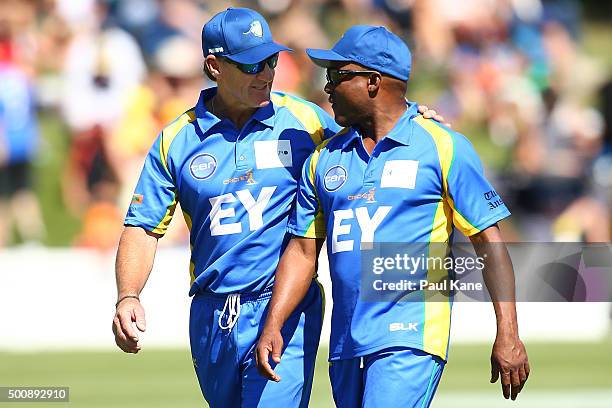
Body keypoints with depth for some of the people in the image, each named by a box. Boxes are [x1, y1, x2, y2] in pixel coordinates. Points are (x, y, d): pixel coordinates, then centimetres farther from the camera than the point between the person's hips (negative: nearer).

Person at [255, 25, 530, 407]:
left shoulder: (444, 147, -1)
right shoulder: (325, 158, 15)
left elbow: (489, 242, -4)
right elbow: (303, 250, 16)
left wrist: (508, 334, -11)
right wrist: (273, 326, 3)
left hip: (410, 341, -6)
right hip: (345, 344, 6)